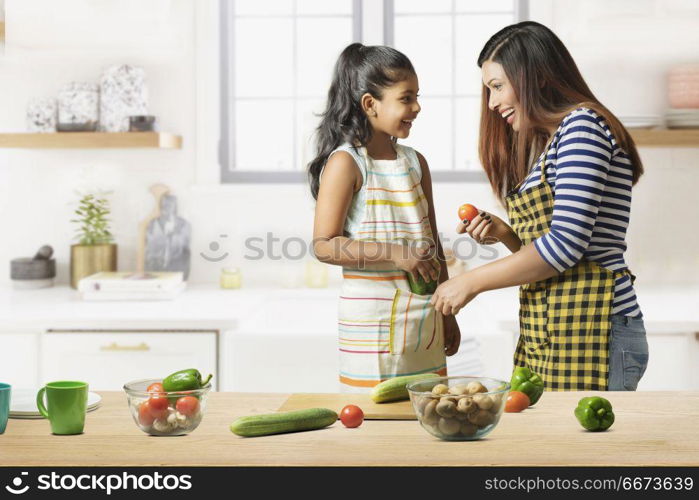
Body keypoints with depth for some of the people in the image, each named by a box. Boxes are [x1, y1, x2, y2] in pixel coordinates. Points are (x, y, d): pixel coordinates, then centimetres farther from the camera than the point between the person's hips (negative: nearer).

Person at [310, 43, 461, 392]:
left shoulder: (415, 162, 10)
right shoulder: (345, 163, -9)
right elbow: (324, 246, -15)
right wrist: (395, 254, -23)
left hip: (424, 317, 6)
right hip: (373, 316, -6)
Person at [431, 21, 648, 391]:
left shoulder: (582, 124, -8)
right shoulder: (545, 144, 21)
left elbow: (565, 243, -17)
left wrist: (471, 282, -10)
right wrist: (504, 233, 5)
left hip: (588, 333, -8)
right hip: (547, 334, 8)